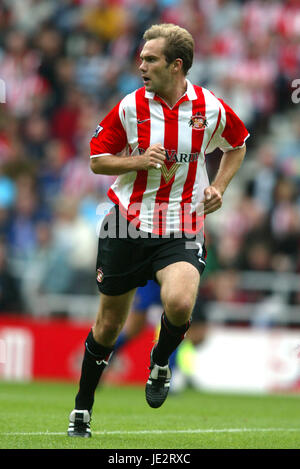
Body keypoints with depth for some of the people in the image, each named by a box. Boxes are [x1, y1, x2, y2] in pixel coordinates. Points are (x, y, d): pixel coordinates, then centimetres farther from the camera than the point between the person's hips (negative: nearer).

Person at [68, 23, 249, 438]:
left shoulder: (211, 109, -4)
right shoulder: (130, 107, -5)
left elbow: (237, 145, 17)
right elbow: (98, 160, 3)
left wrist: (218, 187, 3)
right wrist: (139, 161, -14)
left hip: (182, 229, -1)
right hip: (128, 224, 1)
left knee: (180, 303, -28)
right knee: (108, 325, 8)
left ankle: (161, 362, 5)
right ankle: (82, 409, 28)